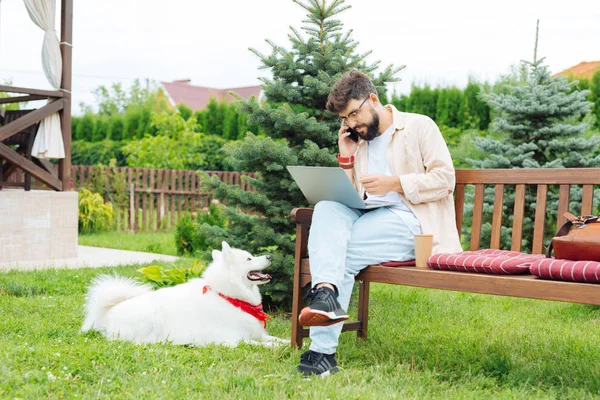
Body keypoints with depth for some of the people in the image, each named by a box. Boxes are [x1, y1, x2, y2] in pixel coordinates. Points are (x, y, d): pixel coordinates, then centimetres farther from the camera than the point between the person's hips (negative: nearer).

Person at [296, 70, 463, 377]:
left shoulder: (419, 126, 5)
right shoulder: (360, 141, 21)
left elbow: (445, 179, -5)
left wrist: (394, 183, -14)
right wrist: (346, 159, 7)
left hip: (410, 222, -5)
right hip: (370, 218, 6)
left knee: (337, 251, -26)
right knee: (327, 208, -26)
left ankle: (323, 349, -27)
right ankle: (326, 291, -44)